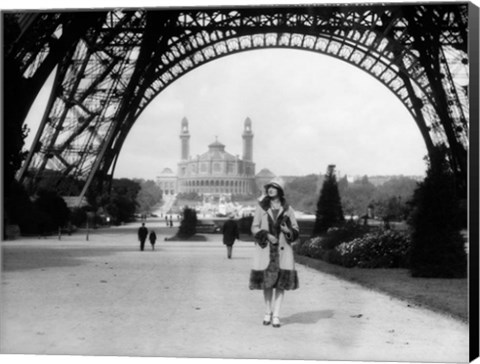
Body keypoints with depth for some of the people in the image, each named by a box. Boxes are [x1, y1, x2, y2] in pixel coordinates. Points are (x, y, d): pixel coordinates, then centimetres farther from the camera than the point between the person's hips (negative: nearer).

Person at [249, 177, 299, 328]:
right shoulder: (261, 208, 4)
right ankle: (268, 313, 20)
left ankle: (276, 315, 0)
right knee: (266, 281, 5)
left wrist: (288, 231, -14)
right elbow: (255, 228, 3)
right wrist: (267, 235, -14)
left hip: (282, 249, 0)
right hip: (265, 248, 0)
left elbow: (296, 230, 9)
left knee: (281, 281, -5)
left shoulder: (287, 209, 5)